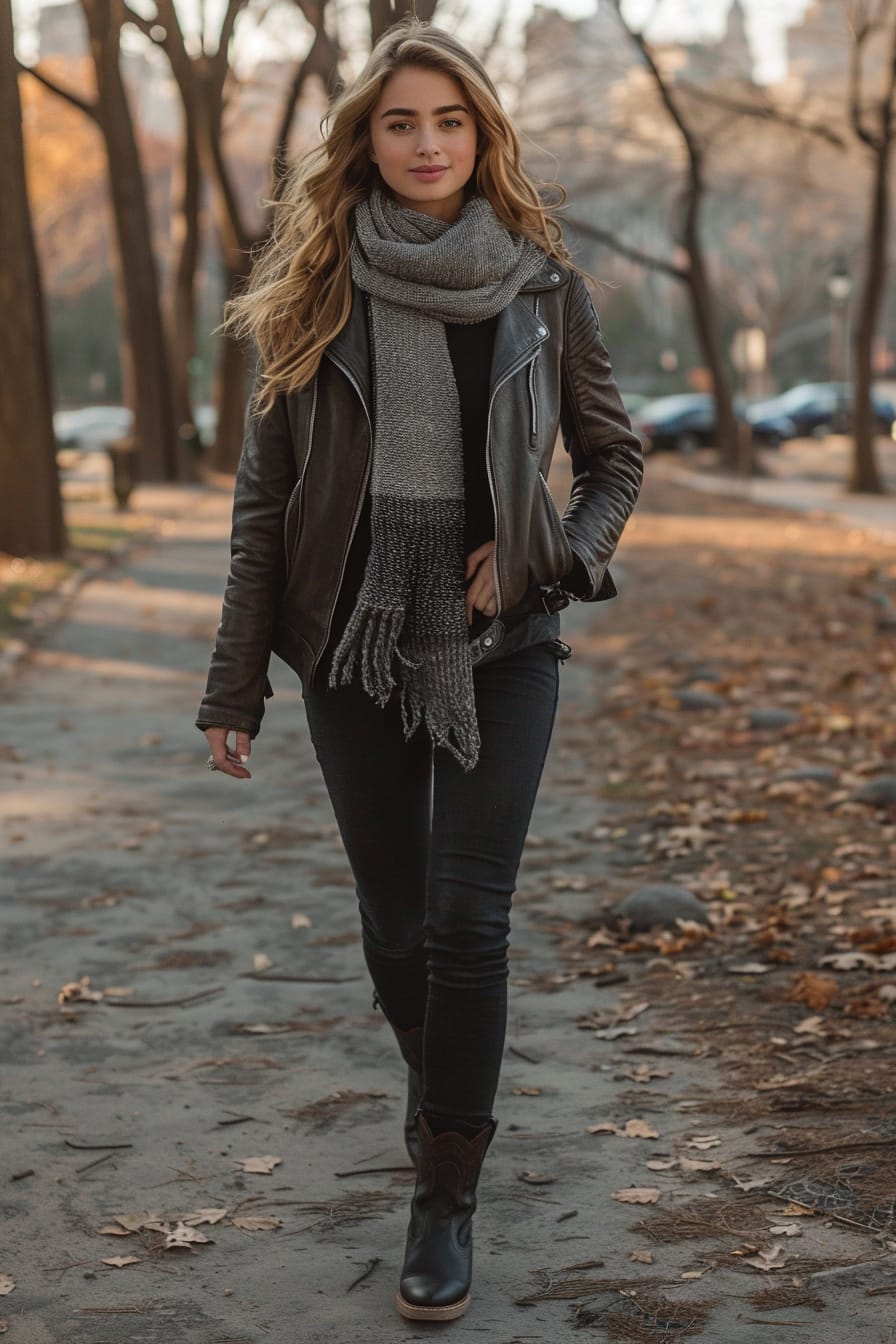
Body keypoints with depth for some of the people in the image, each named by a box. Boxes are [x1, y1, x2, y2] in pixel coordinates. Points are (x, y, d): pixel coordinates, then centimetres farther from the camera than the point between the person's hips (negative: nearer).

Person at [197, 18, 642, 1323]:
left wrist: (557, 556, -9)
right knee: (396, 922, 11)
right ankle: (442, 1091, 40)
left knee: (468, 919, -6)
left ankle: (448, 1194, 8)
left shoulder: (541, 286, -1)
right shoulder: (316, 287, -2)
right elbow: (264, 492, 0)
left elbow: (615, 456, 10)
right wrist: (235, 685, -1)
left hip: (500, 645, -1)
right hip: (357, 649, 1)